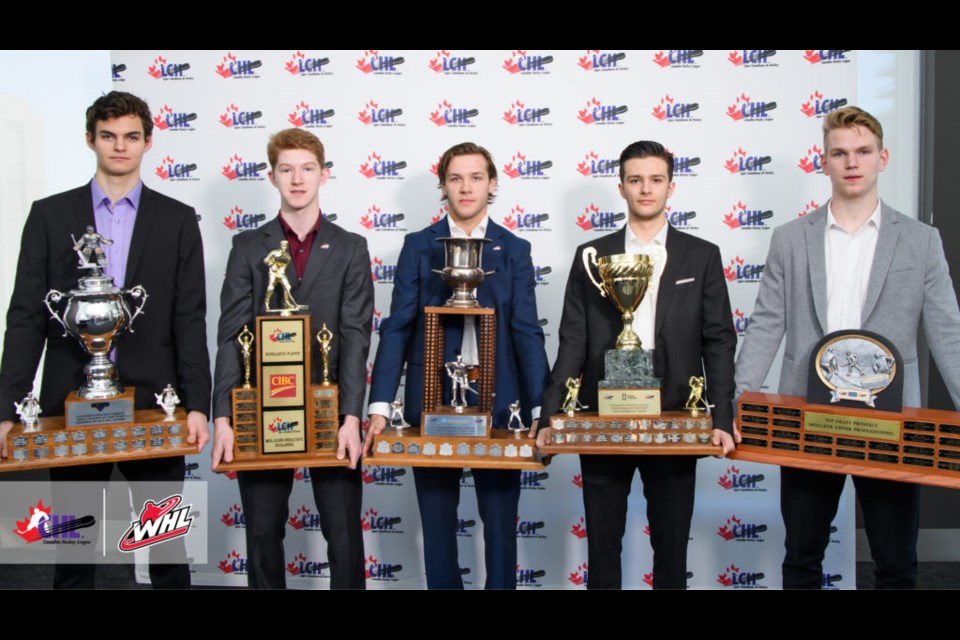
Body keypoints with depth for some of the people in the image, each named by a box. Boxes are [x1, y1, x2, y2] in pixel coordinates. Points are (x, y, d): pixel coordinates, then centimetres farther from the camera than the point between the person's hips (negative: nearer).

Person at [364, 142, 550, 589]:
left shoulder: (514, 250, 5)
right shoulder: (418, 246, 4)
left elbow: (527, 332, 0)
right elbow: (397, 328, -1)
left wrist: (541, 410, -9)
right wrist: (380, 406, -10)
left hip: (496, 402, 0)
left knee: (501, 524, 8)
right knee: (437, 524, 11)